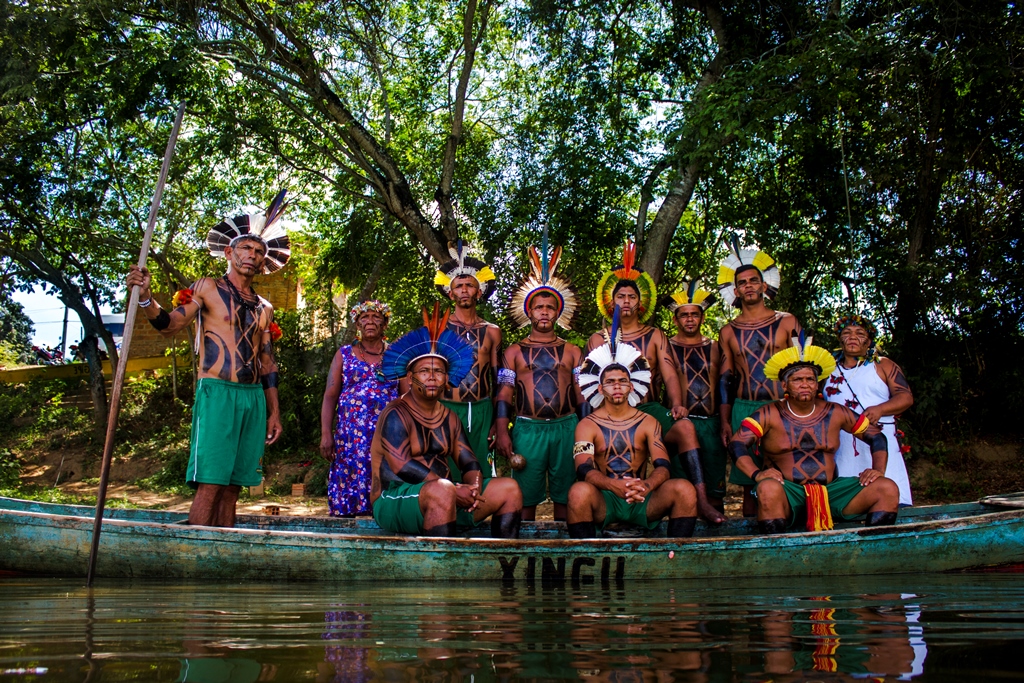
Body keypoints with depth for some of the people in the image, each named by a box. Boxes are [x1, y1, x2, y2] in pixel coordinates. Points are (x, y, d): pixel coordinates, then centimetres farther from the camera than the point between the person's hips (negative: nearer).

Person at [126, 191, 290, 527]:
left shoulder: (264, 308, 18)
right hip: (217, 392, -5)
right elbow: (169, 324, -5)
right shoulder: (208, 289, 5)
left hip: (254, 398, 5)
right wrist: (145, 297, -23)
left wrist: (274, 412, 14)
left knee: (232, 486, 6)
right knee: (210, 483, -11)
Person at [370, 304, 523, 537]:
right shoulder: (396, 414, -8)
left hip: (443, 500, 8)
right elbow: (402, 467, -19)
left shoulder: (449, 417, 15)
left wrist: (474, 486, -14)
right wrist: (453, 490, -23)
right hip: (396, 499, -7)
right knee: (441, 491, -38)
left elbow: (470, 462, 11)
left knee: (509, 488, -2)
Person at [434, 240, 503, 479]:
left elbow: (499, 381, 11)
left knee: (483, 475, 4)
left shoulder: (491, 332, 9)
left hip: (482, 412, 2)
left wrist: (497, 422, 4)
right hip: (447, 409, -1)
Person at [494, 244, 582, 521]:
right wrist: (502, 433, -5)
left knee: (565, 495, 4)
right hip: (527, 428, -1)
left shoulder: (572, 352, 14)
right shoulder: (514, 352, 11)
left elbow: (582, 394, 12)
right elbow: (504, 395, 6)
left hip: (566, 427, 1)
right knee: (526, 496, 0)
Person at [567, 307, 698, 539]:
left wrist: (647, 485, -30)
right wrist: (614, 485, -34)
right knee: (579, 491, -35)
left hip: (642, 501, 2)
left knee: (684, 489, -24)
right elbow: (584, 469, -13)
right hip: (603, 501, -2)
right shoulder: (587, 425, 3)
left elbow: (662, 466, -4)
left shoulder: (648, 423, 9)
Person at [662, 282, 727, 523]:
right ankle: (701, 499, -43)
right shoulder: (667, 347, 9)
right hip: (681, 421, -4)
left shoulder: (712, 347, 18)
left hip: (711, 422, 4)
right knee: (685, 427, -36)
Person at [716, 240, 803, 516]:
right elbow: (725, 379, 11)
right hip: (745, 410, 1)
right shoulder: (728, 332, 11)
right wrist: (725, 421, 4)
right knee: (750, 481, 2)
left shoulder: (787, 323, 7)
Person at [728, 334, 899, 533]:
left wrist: (878, 470, 0)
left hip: (830, 491, 4)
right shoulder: (770, 415, -1)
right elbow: (737, 444, -11)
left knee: (888, 489, -12)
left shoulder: (835, 413, 9)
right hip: (788, 494, -4)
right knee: (768, 489, -38)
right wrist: (757, 473, -28)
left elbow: (876, 437, 18)